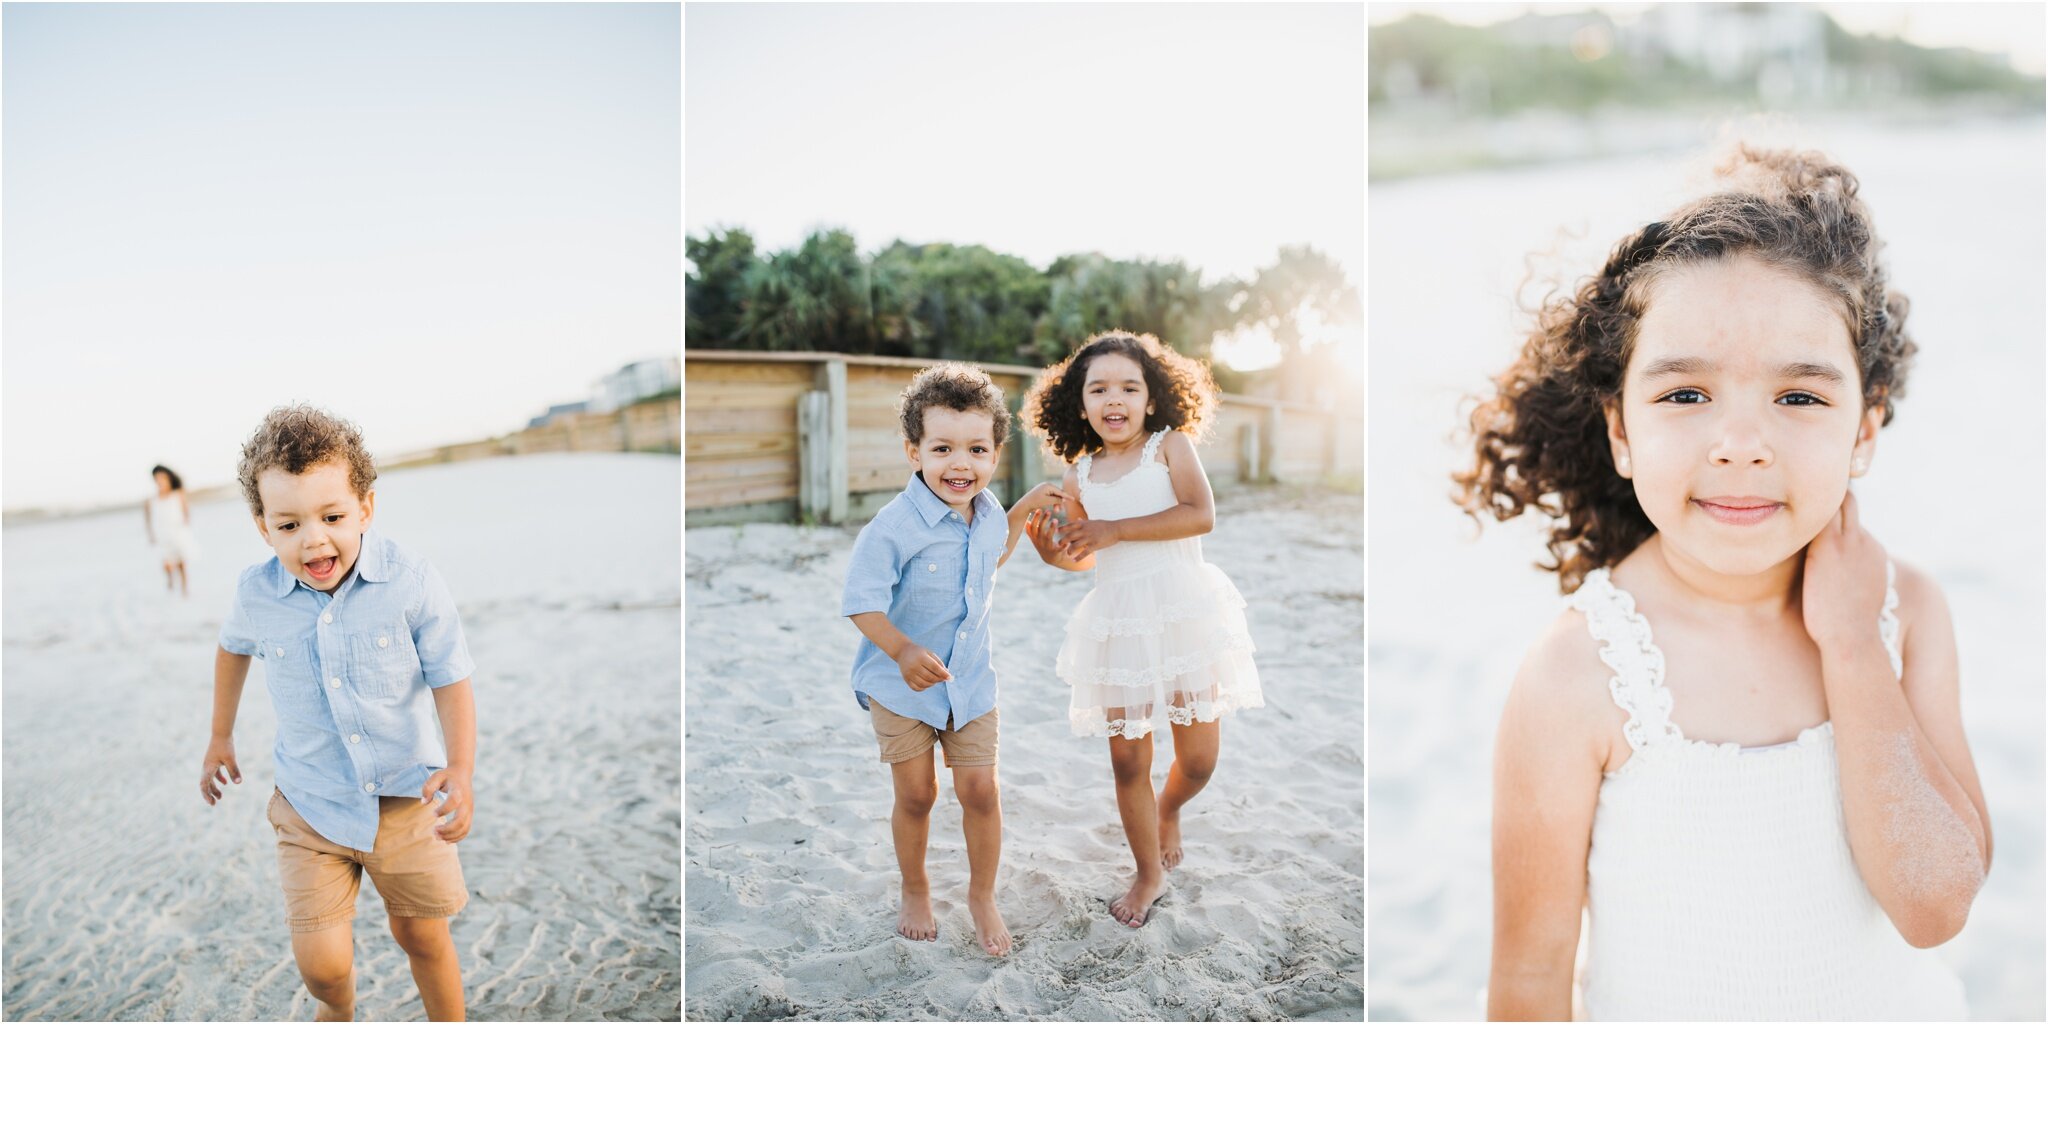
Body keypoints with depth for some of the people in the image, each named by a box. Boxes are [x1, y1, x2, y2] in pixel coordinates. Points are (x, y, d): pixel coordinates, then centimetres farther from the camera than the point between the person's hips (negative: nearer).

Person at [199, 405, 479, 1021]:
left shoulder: (412, 582, -20)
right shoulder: (256, 594, -12)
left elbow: (451, 681, -12)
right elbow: (234, 648, 13)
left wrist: (460, 769, -27)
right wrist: (220, 739, 24)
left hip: (406, 795, -1)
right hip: (312, 806, 2)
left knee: (425, 938, 13)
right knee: (320, 963, -1)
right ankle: (337, 1012, 38)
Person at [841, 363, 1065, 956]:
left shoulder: (985, 510, -4)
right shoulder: (895, 526, -25)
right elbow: (861, 601, -22)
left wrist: (1025, 508, 11)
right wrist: (903, 650, -36)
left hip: (972, 680, 4)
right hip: (901, 685, -4)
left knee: (981, 793, 7)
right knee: (916, 796, 11)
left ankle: (982, 896, 30)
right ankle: (915, 892, 36)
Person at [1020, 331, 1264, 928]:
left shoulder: (1170, 446, -2)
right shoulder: (1080, 476, 8)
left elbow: (1201, 515, -17)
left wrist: (1117, 529, -19)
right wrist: (1054, 554, -4)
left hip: (1184, 613, -2)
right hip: (1117, 626, 3)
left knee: (1198, 757, 4)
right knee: (1127, 760, 6)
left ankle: (1168, 811, 39)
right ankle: (1150, 873, 26)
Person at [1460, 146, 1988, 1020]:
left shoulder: (1904, 610, -14)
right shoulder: (1576, 675, -26)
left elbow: (1936, 905, -20)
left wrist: (1850, 644, -25)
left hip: (1894, 1011, 3)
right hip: (1669, 1045, -3)